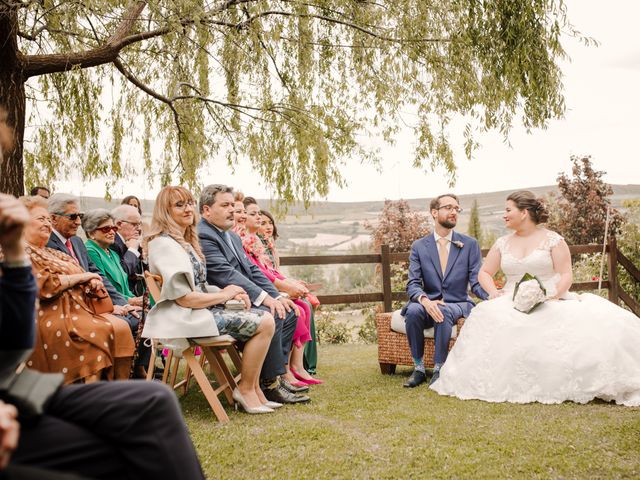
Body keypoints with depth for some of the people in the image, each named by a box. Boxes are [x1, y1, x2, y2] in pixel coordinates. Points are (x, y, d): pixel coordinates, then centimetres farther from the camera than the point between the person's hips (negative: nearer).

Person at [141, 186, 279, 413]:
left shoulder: (185, 241, 18)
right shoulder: (164, 243, -14)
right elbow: (184, 298, -19)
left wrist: (231, 293, 1)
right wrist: (223, 295, -8)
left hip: (201, 311, 10)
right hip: (185, 319, -10)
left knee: (264, 319, 2)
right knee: (264, 323, -14)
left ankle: (254, 390, 2)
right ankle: (246, 390, -2)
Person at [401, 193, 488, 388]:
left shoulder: (470, 244, 4)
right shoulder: (419, 246, 5)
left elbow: (476, 282, -2)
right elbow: (413, 284, -4)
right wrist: (425, 301, -28)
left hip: (457, 304, -1)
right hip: (428, 303, 1)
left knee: (444, 312, -35)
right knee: (413, 311, -32)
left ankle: (439, 368, -22)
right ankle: (418, 368, -17)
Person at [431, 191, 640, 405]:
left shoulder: (553, 240, 4)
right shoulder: (502, 243, 15)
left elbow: (566, 275, -1)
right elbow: (485, 273, 17)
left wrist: (554, 295, -19)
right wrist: (493, 291, -4)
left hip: (550, 303, -2)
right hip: (512, 305, 2)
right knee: (487, 317, -30)